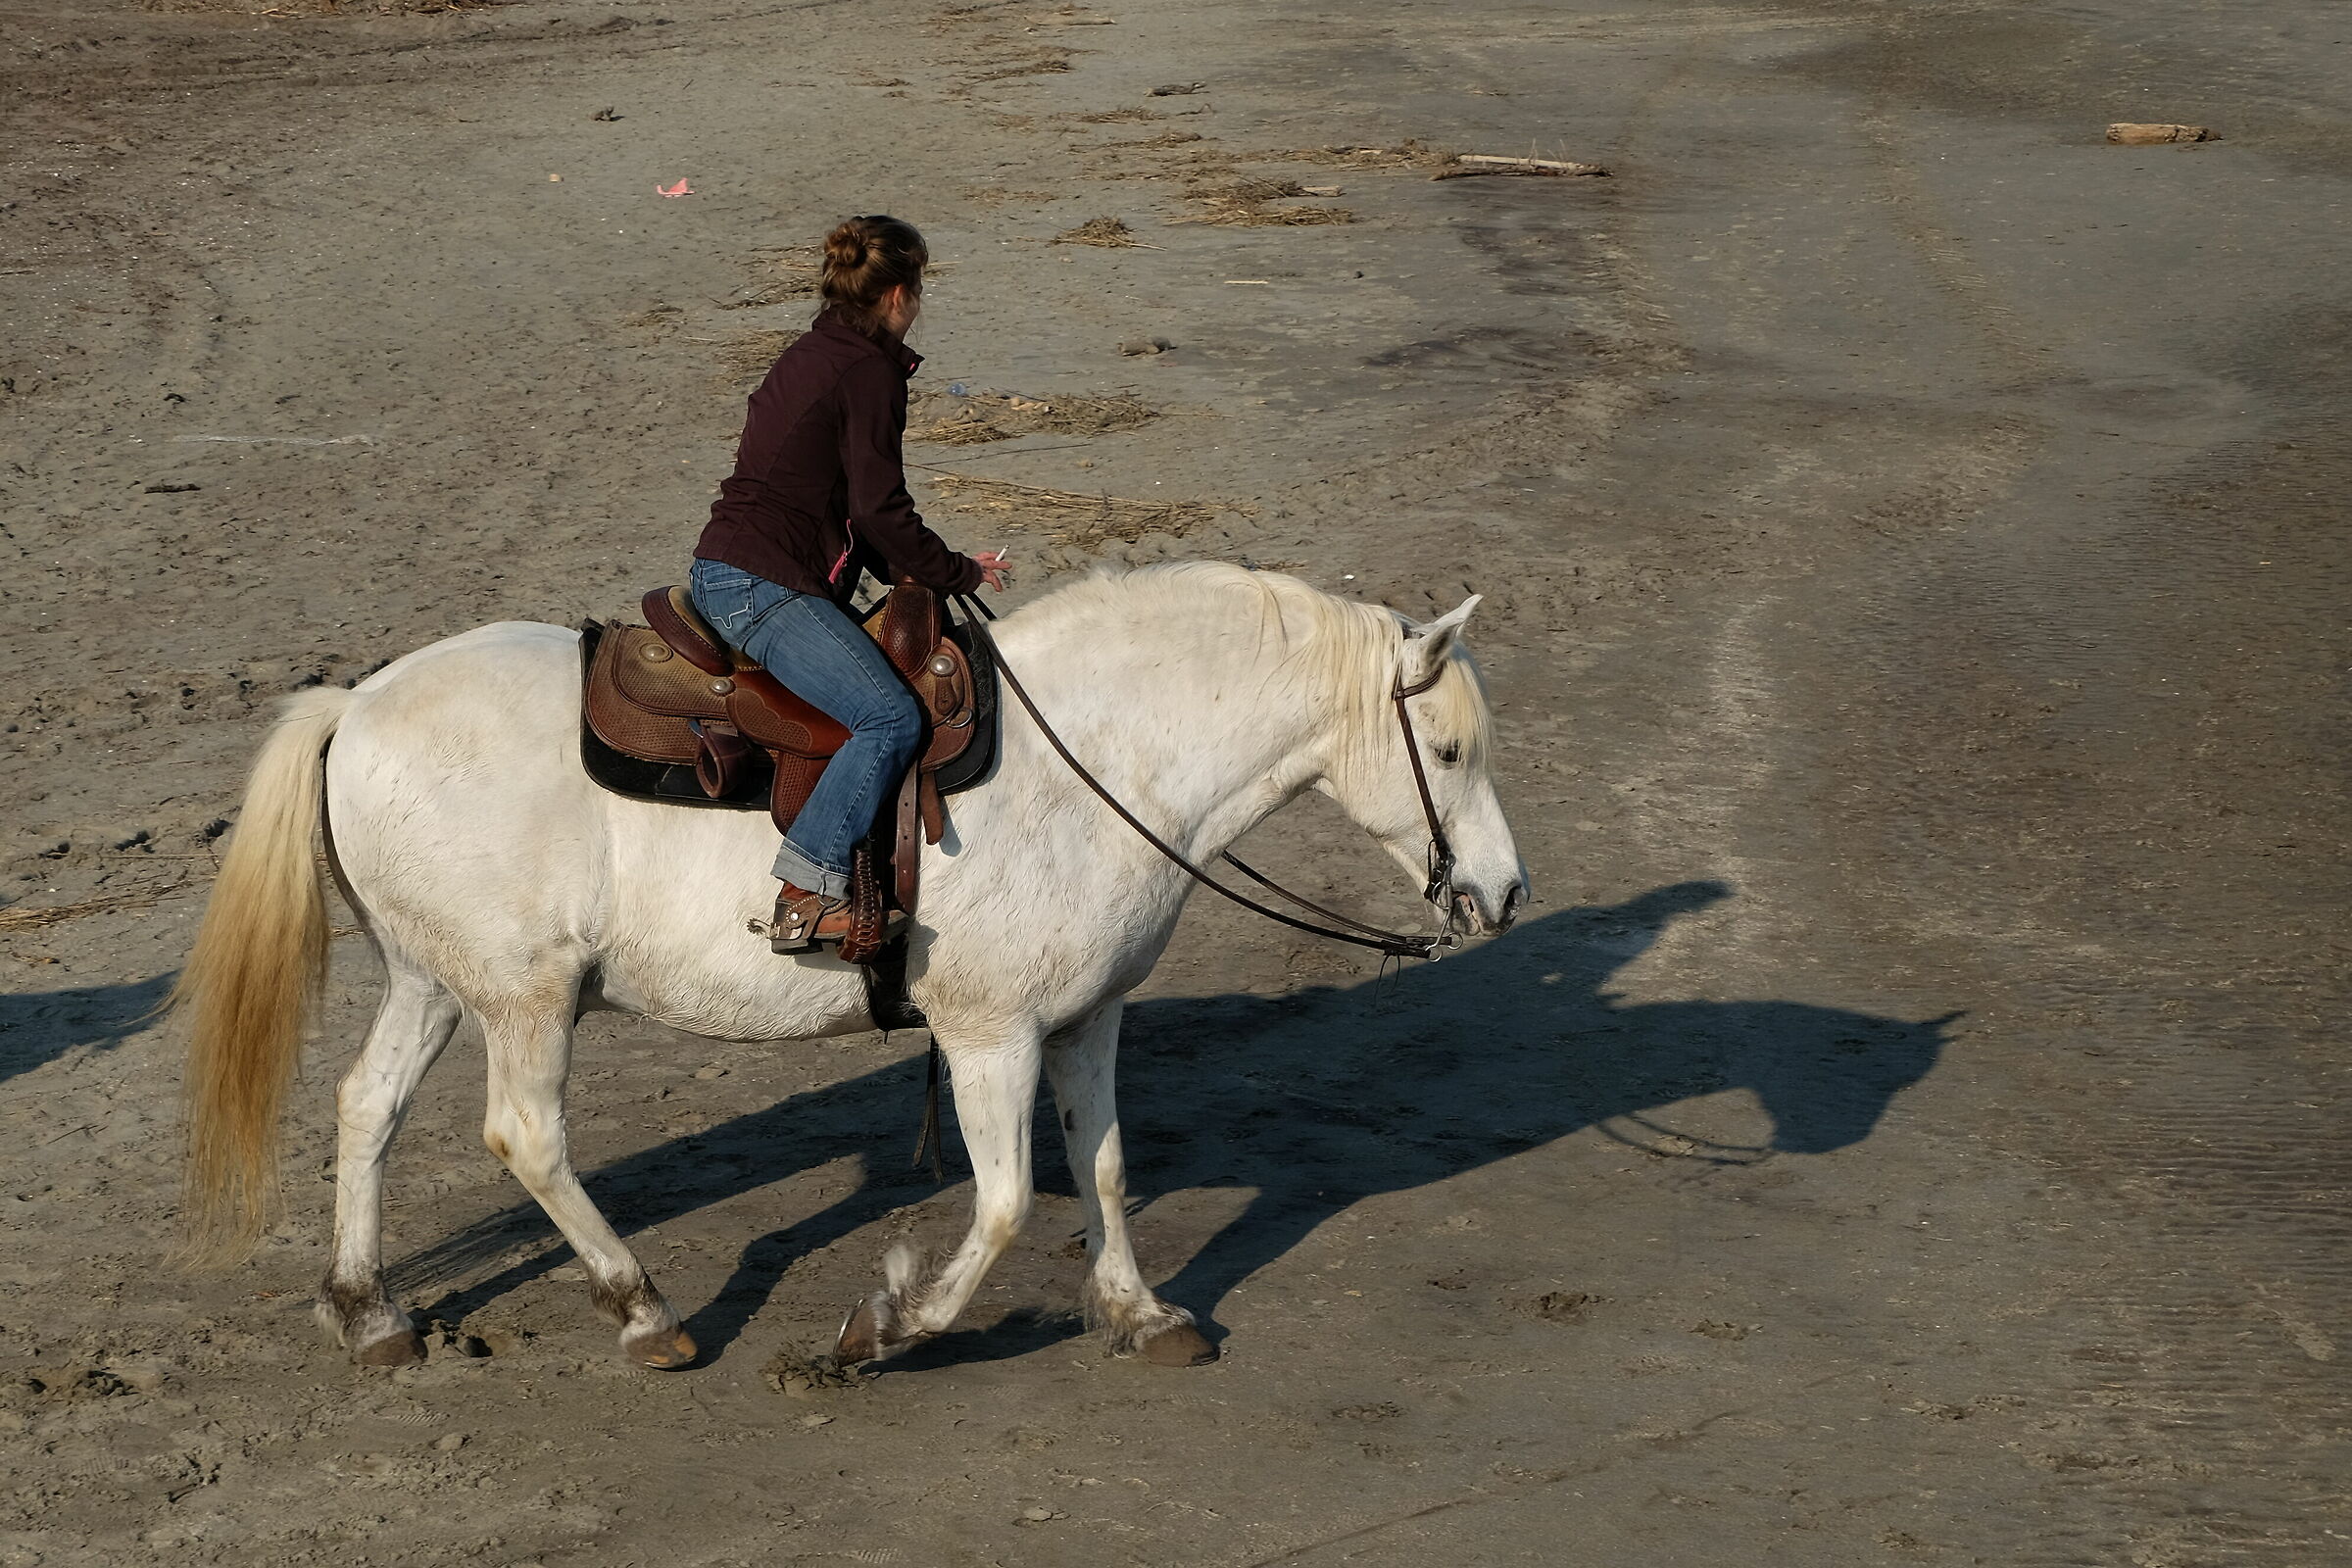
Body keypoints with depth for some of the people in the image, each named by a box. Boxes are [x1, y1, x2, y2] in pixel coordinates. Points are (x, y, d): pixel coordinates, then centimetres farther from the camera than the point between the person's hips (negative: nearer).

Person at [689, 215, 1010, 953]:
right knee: (891, 716, -21)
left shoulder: (812, 355, 19)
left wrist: (906, 571, 17)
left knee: (882, 707, 20)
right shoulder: (871, 371, -11)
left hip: (725, 572, 11)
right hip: (763, 586, -11)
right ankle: (806, 897, -25)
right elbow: (879, 507, -15)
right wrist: (957, 572, -2)